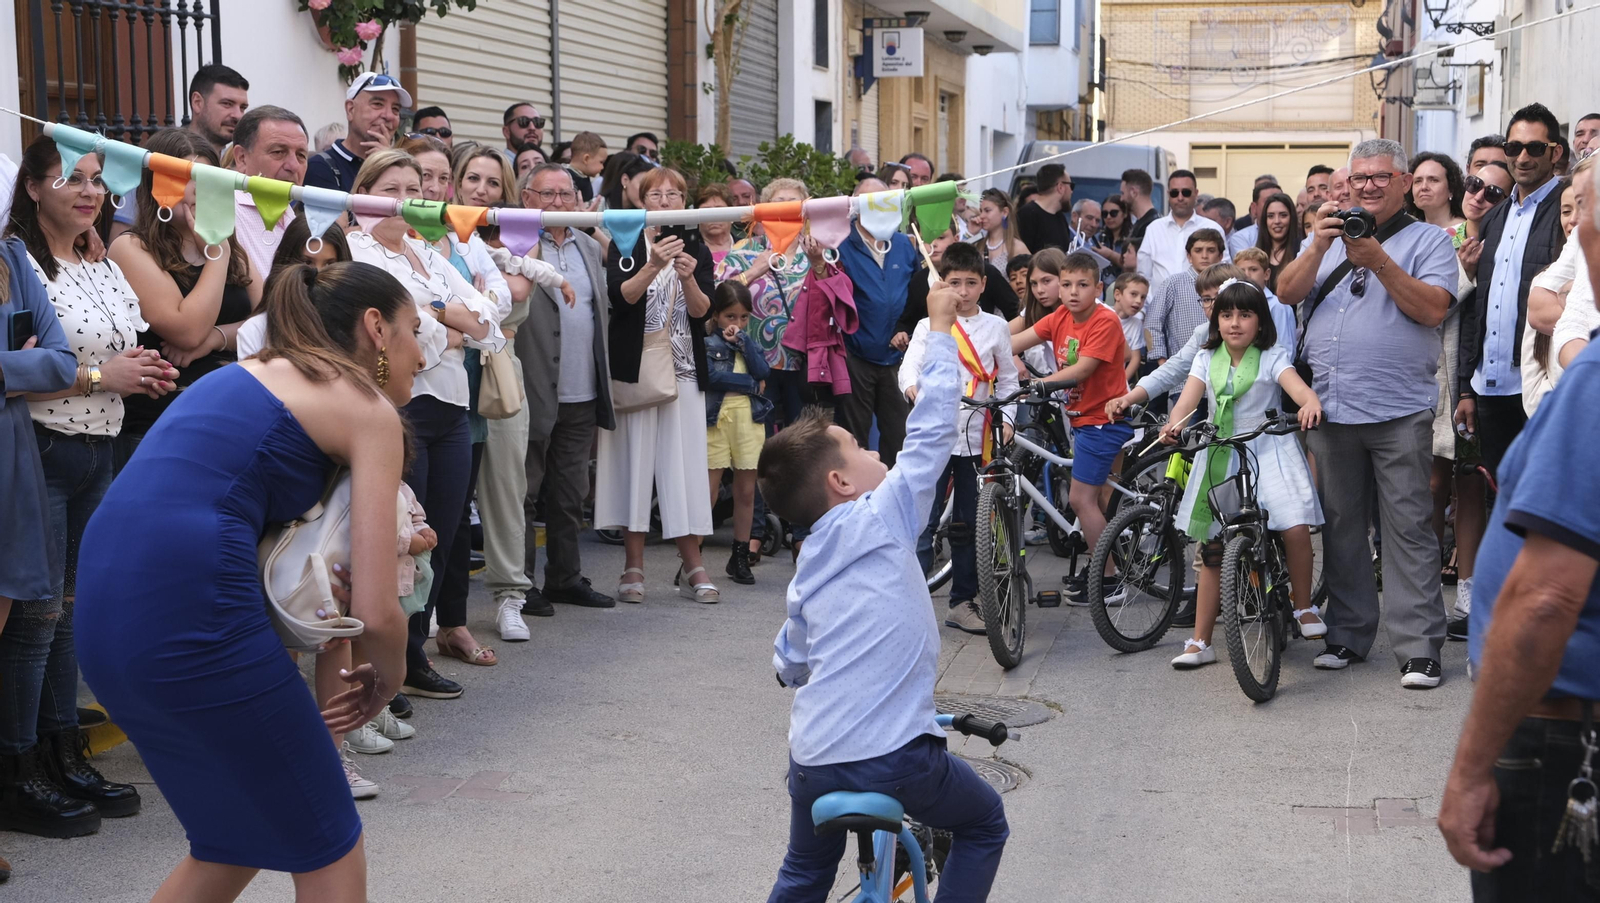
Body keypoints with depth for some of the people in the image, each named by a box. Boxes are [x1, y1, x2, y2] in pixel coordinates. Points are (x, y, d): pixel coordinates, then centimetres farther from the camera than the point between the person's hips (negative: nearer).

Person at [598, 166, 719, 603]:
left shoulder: (696, 250, 10)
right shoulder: (626, 246, 3)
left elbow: (703, 311, -3)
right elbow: (620, 296, -14)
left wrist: (688, 277, -21)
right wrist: (653, 266, -28)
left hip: (684, 370, 2)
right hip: (634, 367, -2)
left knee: (685, 463, -2)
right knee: (635, 460, -2)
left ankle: (692, 566, 4)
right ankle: (633, 566, 5)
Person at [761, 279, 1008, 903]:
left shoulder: (807, 568, 12)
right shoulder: (881, 519, -6)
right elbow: (931, 429, -4)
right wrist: (941, 326, 6)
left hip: (812, 760, 6)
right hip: (893, 758, -6)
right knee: (984, 824, 22)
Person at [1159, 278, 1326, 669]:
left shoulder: (1271, 358, -3)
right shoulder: (1207, 359, 6)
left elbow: (1296, 385, -22)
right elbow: (1189, 396, -9)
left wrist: (1310, 403, -46)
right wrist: (1174, 425, -31)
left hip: (1268, 452, -3)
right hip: (1219, 457, 3)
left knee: (1295, 528, -23)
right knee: (1212, 548, 5)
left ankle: (1304, 607, 2)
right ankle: (1200, 641, 12)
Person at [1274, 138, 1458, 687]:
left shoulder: (1429, 240, 6)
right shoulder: (1331, 239, 18)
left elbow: (1432, 309, -9)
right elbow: (1287, 293, 4)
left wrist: (1378, 262, -17)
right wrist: (1318, 246, -12)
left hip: (1399, 411, -4)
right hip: (1330, 409, 4)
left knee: (1407, 528, -5)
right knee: (1340, 527, 9)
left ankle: (1418, 647, -3)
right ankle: (1347, 636, 18)